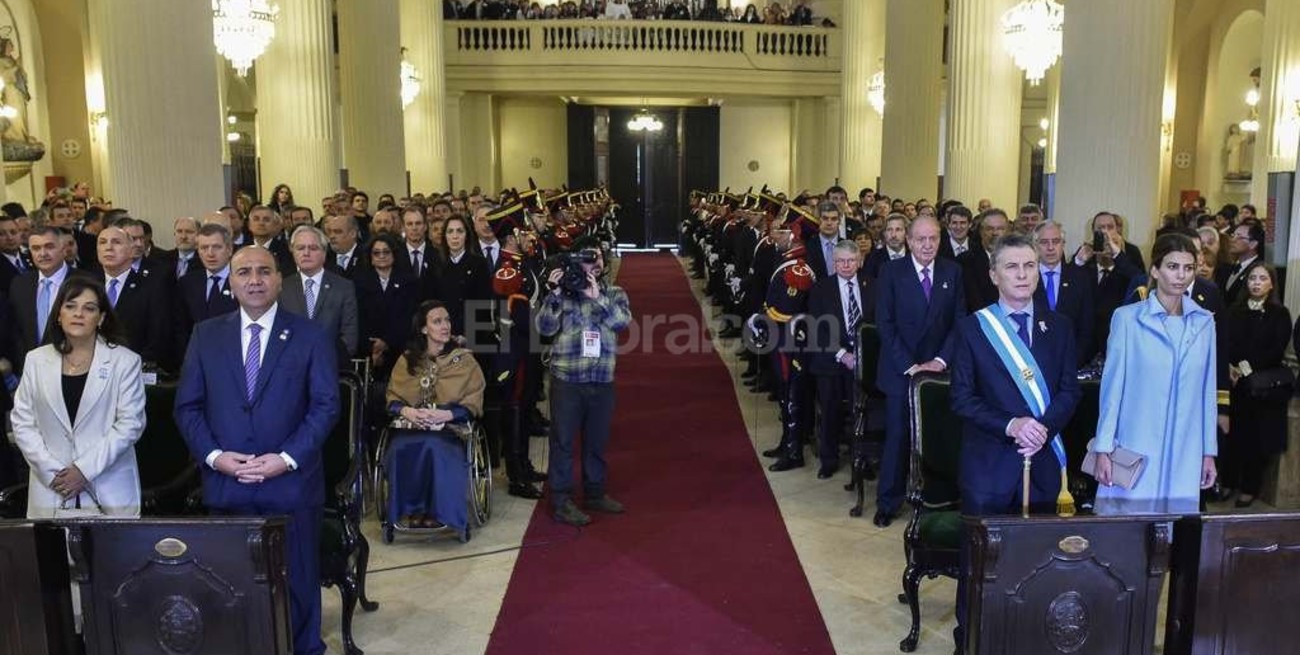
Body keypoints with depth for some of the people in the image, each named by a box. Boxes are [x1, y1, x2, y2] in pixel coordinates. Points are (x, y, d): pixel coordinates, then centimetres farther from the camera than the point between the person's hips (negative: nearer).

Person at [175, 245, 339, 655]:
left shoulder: (310, 336, 1)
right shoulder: (206, 335, 8)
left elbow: (326, 405, -3)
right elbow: (187, 406, 7)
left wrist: (287, 458, -12)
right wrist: (213, 455, -8)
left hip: (291, 483, -2)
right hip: (225, 484, 2)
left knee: (297, 581, 9)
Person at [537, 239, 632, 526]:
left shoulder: (614, 293, 9)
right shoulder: (563, 292, 2)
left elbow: (623, 321, -10)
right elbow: (545, 328, -9)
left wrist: (596, 298, -19)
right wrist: (555, 294, -18)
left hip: (602, 379, 3)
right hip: (567, 377, -3)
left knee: (598, 440, 13)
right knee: (563, 440, 2)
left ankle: (595, 493, 28)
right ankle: (561, 500, 10)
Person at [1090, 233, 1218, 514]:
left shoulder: (1204, 322, 7)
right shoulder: (1127, 318, -4)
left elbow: (1207, 391, 11)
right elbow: (1112, 386, -2)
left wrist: (1209, 452, 11)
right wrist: (1103, 449, -4)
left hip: (1184, 457, 3)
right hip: (1134, 455, -3)